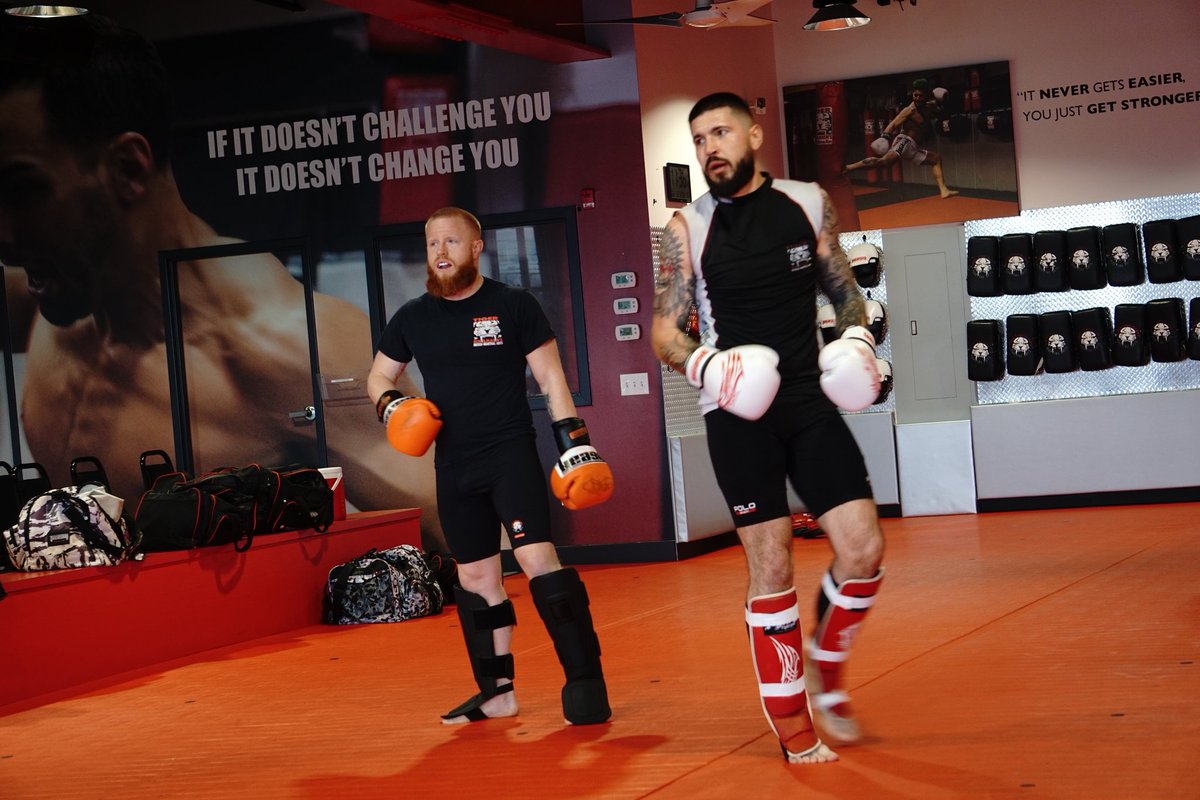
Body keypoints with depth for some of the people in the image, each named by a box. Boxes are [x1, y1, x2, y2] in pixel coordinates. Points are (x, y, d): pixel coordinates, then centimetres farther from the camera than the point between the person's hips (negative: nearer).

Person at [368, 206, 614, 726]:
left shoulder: (513, 306, -4)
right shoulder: (412, 319, 6)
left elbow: (550, 379, -1)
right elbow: (378, 376, 18)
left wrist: (575, 443, -9)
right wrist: (391, 406, -4)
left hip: (511, 453, -4)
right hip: (454, 465, 5)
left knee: (536, 556, -18)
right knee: (475, 576, 10)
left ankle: (584, 679, -12)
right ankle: (497, 692, 20)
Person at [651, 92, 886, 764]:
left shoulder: (810, 204, 4)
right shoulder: (687, 229, -2)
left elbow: (845, 290, 15)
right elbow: (665, 332, 1)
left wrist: (858, 340, -5)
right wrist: (703, 365, -19)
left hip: (810, 401, 3)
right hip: (740, 413, -2)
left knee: (864, 549, -5)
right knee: (771, 567, -2)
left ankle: (825, 674, 21)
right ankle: (793, 726, 12)